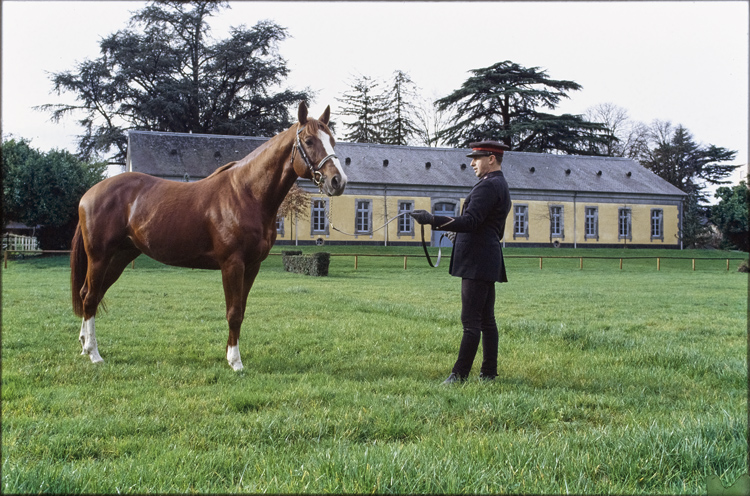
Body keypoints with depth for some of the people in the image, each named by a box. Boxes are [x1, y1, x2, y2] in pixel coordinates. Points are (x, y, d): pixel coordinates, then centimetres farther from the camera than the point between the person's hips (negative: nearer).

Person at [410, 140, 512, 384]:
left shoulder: (488, 186, -14)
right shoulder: (501, 186, 20)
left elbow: (469, 222, -24)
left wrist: (432, 219, -25)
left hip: (476, 263, -11)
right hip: (488, 263, 11)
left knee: (471, 321, -8)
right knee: (486, 320, 12)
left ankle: (460, 374, -6)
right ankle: (489, 372, 16)